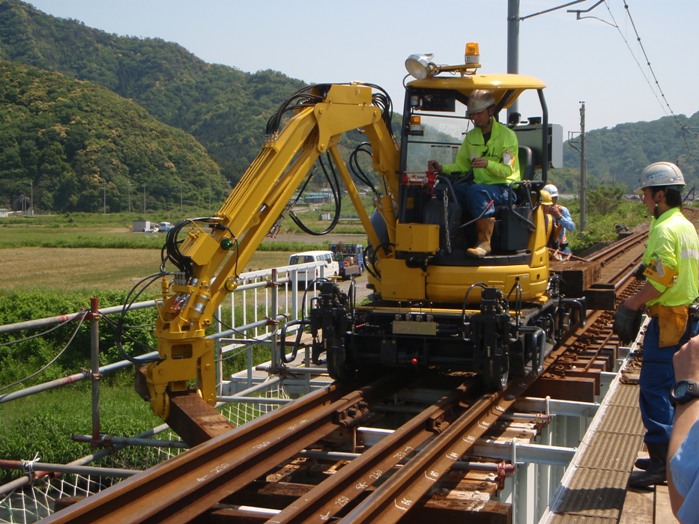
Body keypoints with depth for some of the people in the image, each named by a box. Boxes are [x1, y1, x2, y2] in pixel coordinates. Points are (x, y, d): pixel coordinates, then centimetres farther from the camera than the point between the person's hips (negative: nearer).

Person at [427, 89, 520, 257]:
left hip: (504, 188, -6)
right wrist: (441, 168, -4)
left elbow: (507, 170, -11)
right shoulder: (471, 137, 16)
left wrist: (488, 164, -29)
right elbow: (461, 166, 14)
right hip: (481, 185, 6)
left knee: (476, 191, -38)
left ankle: (484, 242, -38)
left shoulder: (507, 135, -3)